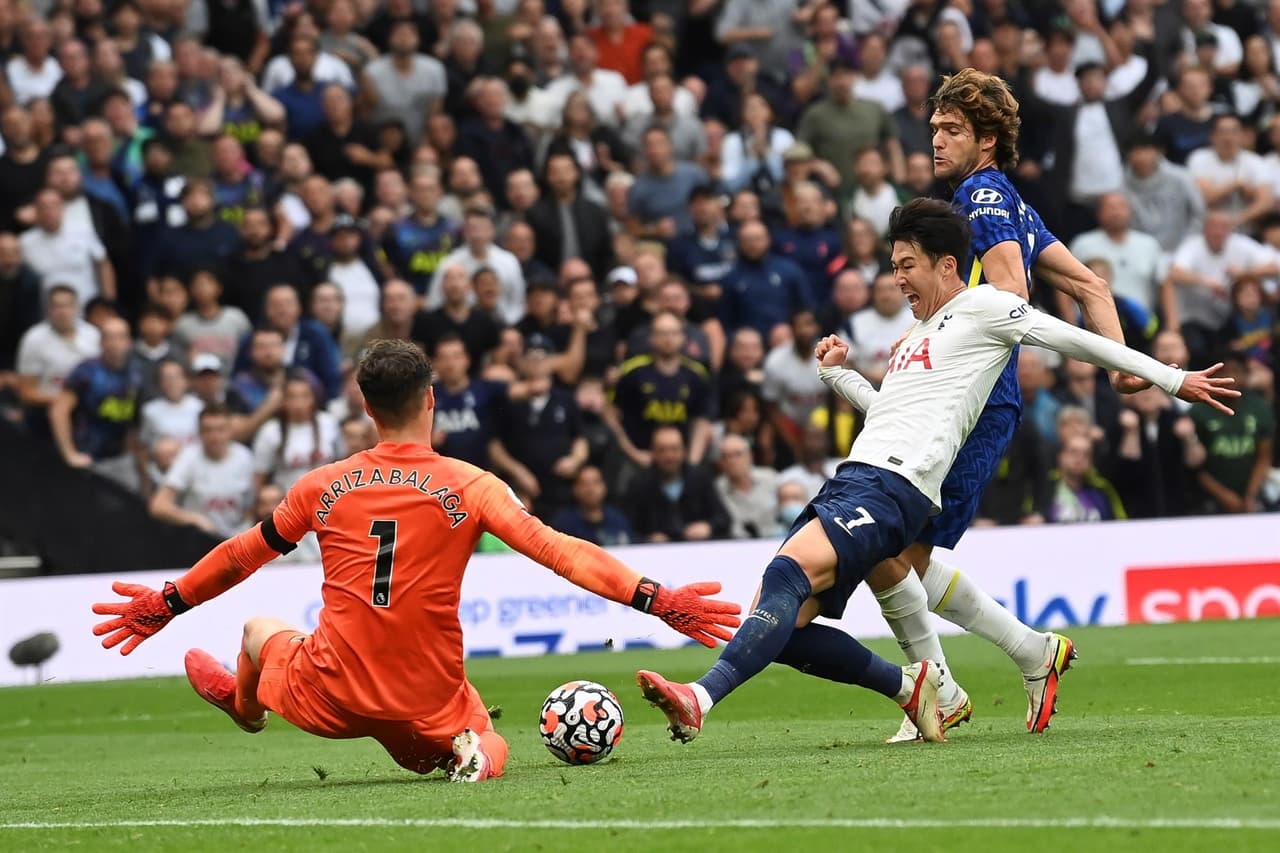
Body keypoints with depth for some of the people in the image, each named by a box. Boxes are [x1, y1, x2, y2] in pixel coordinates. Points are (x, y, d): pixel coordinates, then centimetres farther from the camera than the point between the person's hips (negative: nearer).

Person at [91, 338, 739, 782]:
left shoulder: (324, 487, 0)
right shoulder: (469, 486, -7)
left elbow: (241, 556, 14)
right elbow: (559, 552, -15)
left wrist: (164, 605, 29)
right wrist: (657, 599, -14)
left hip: (332, 696, 2)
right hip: (429, 702, -1)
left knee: (259, 630, 30)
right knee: (484, 749, 27)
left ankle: (244, 704, 62)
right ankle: (470, 749, -9)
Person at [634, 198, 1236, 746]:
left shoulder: (981, 307, 6)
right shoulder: (918, 335, 32)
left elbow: (1076, 340, 4)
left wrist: (1173, 380, 1)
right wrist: (837, 373, 31)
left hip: (893, 488, -9)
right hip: (852, 477, 10)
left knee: (787, 572, -32)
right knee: (777, 622, -4)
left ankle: (701, 700, -46)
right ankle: (907, 686, 9)